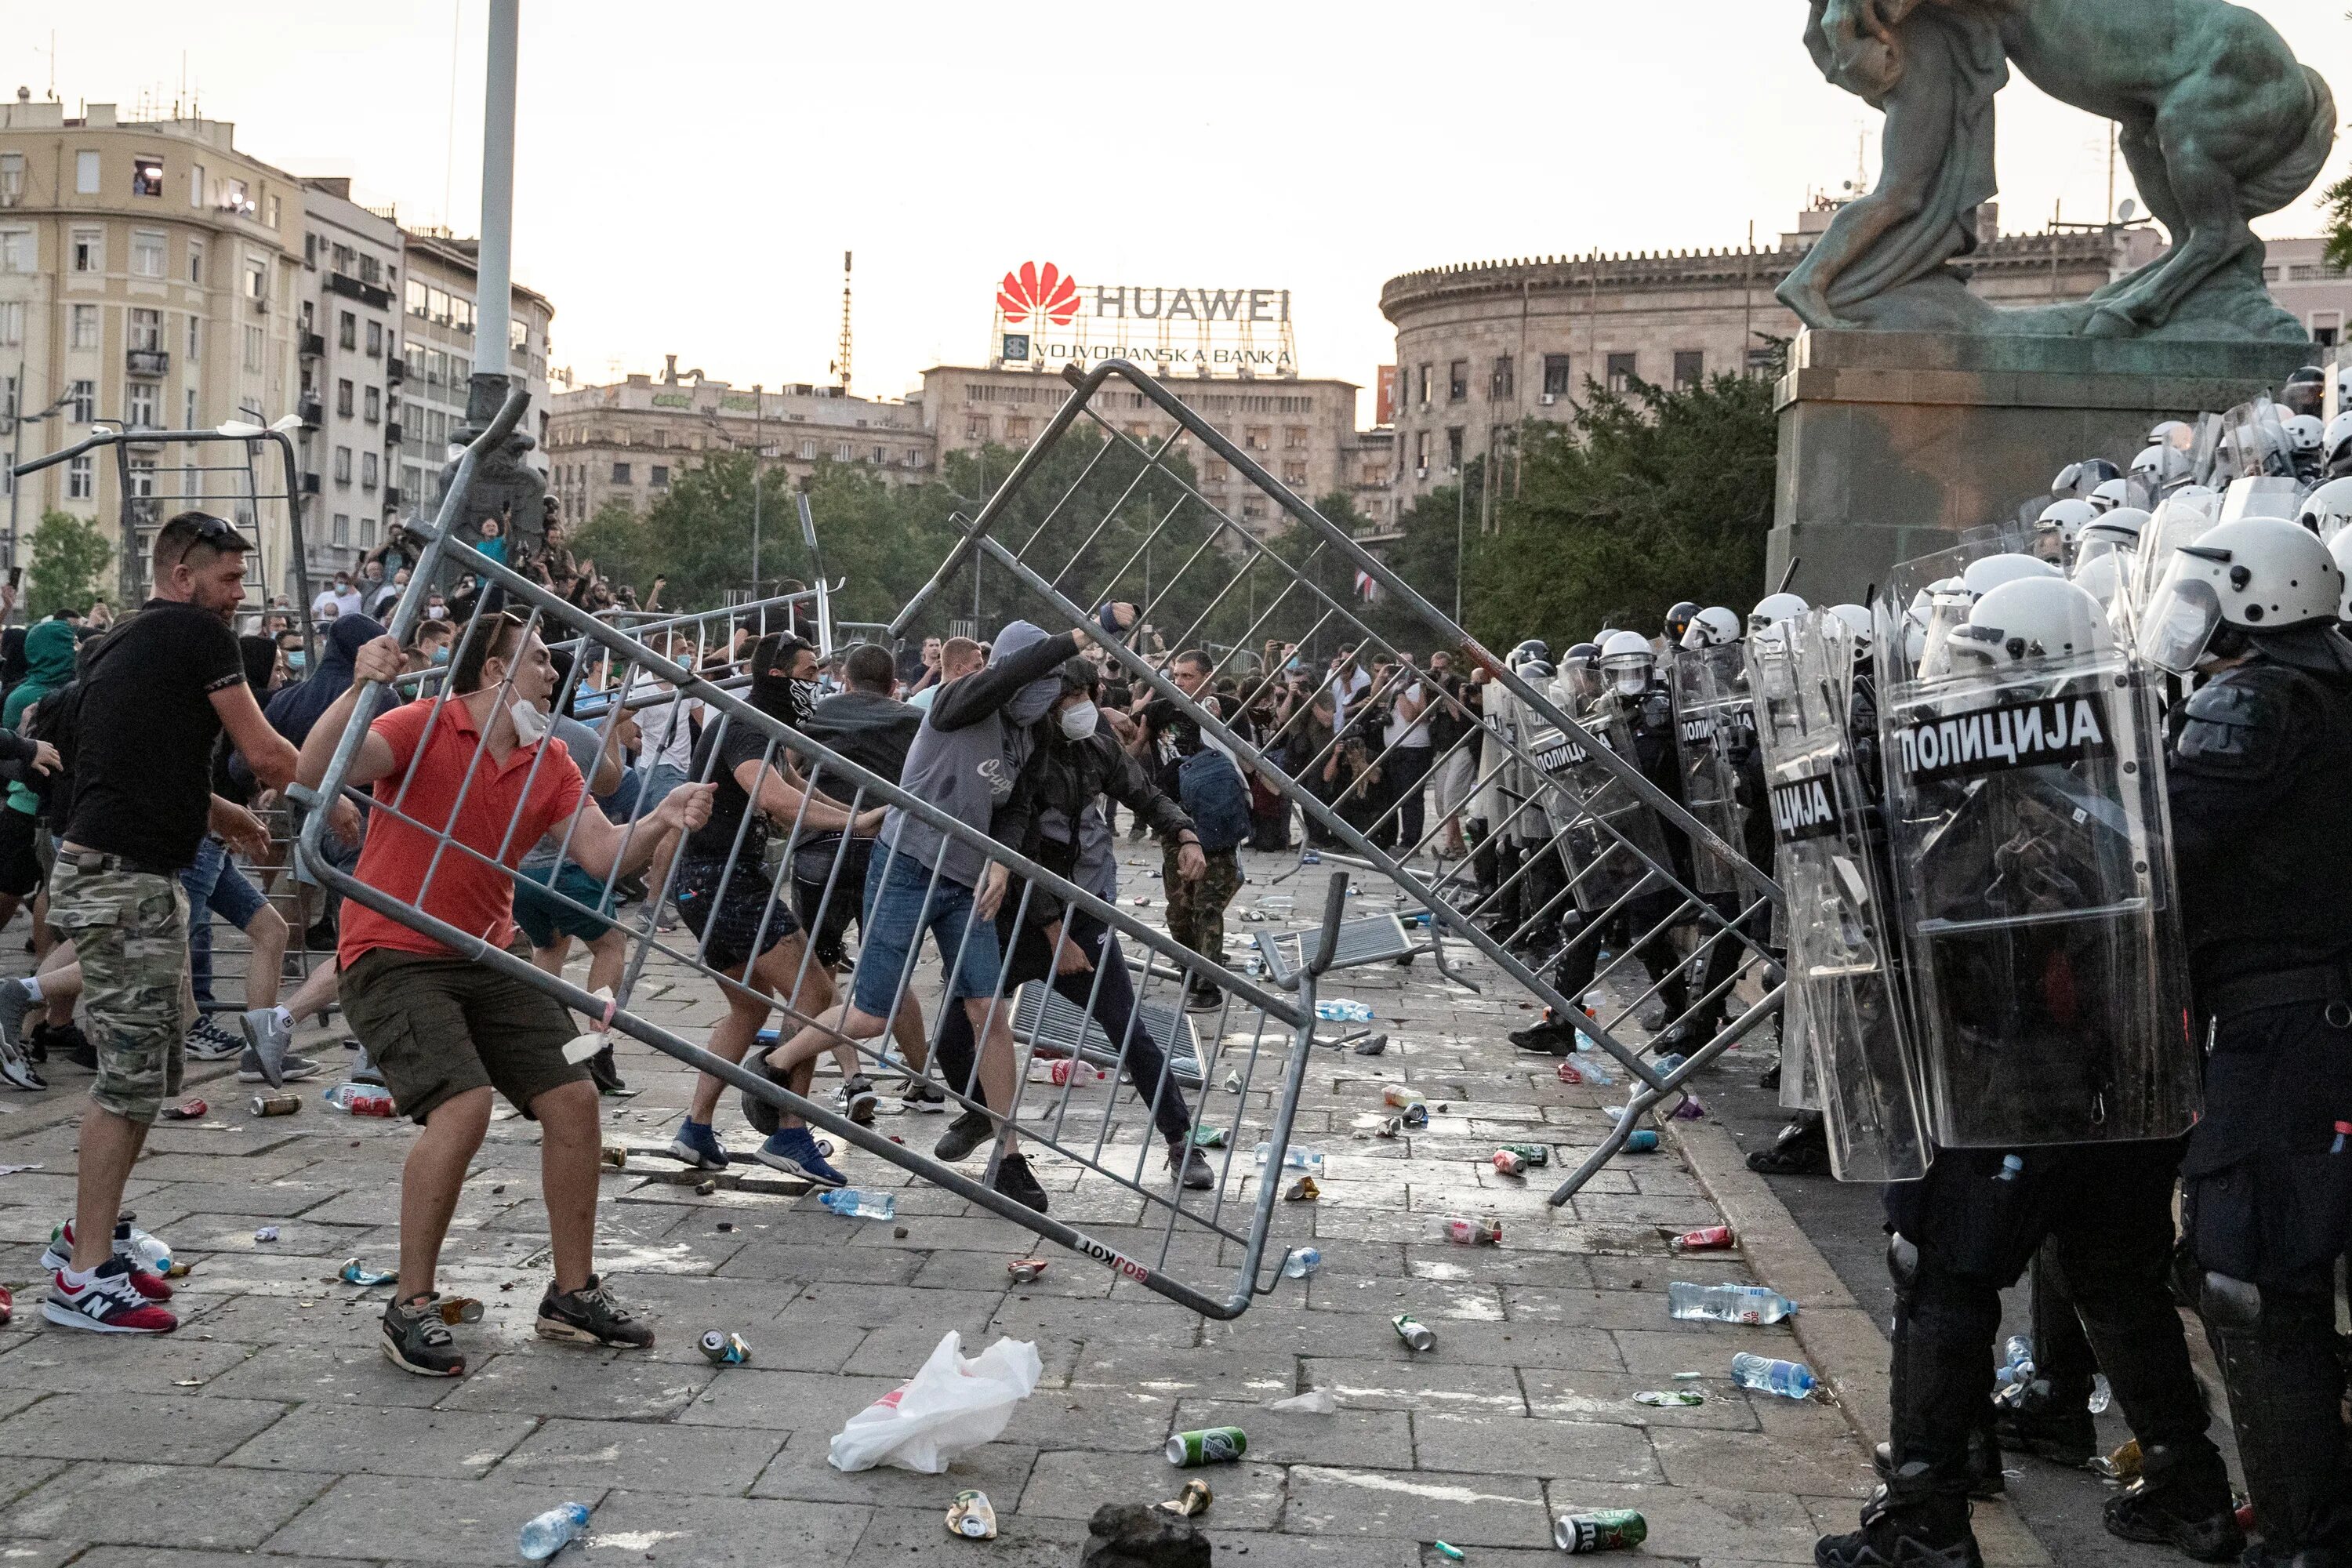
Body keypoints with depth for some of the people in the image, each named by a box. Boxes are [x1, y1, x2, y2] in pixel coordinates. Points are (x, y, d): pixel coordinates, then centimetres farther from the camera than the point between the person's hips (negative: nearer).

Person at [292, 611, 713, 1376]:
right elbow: (315, 772, -26)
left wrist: (660, 823, -20)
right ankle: (411, 1308, -9)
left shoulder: (549, 763, 8)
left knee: (574, 1098, 0)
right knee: (463, 1104, -25)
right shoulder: (425, 727, -11)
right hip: (394, 958, -7)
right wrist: (357, 689, -41)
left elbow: (603, 856, -2)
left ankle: (572, 1295, 16)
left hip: (486, 958, 7)